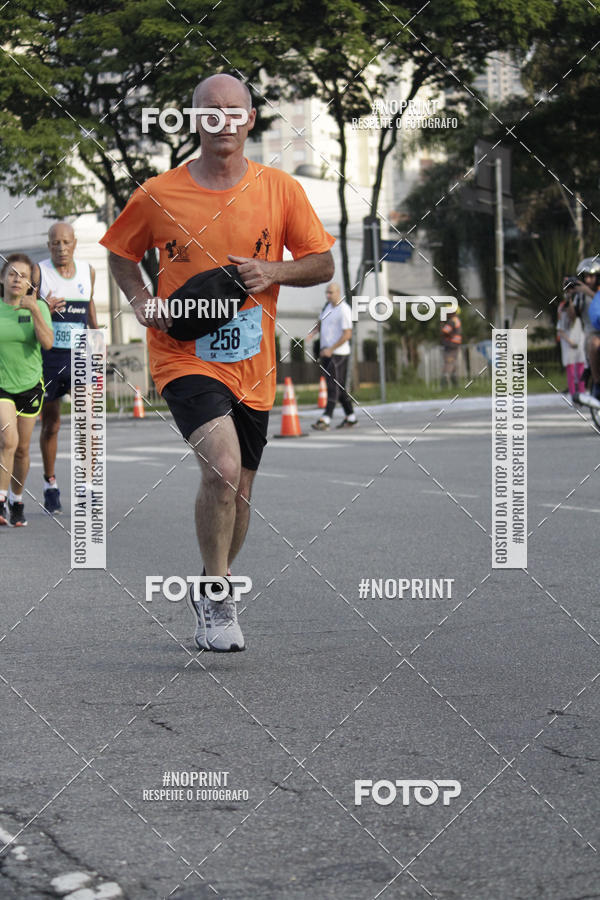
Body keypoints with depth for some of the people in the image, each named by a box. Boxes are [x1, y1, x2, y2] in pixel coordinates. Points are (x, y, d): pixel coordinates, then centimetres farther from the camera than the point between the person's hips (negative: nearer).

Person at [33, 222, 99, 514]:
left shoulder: (88, 271, 6)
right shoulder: (39, 272, -6)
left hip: (78, 356, 2)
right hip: (47, 358, -2)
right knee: (51, 425, 7)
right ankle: (50, 484, 24)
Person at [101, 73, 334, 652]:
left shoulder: (279, 189, 1)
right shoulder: (158, 196, -3)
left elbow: (323, 263, 7)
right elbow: (121, 253, 14)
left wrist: (272, 270, -11)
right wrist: (141, 300, -4)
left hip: (251, 365, 3)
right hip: (184, 358, -3)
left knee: (238, 490, 12)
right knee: (222, 468, -24)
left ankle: (209, 592, 36)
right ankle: (217, 596, -5)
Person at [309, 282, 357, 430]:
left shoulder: (344, 310, -14)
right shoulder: (327, 306, 12)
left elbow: (347, 334, -18)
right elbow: (321, 323, 24)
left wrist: (331, 349, -21)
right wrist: (312, 333, 3)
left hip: (338, 353, -9)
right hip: (325, 352, 9)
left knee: (333, 385, -12)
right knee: (338, 386, 12)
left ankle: (326, 419, -19)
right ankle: (350, 418, 20)